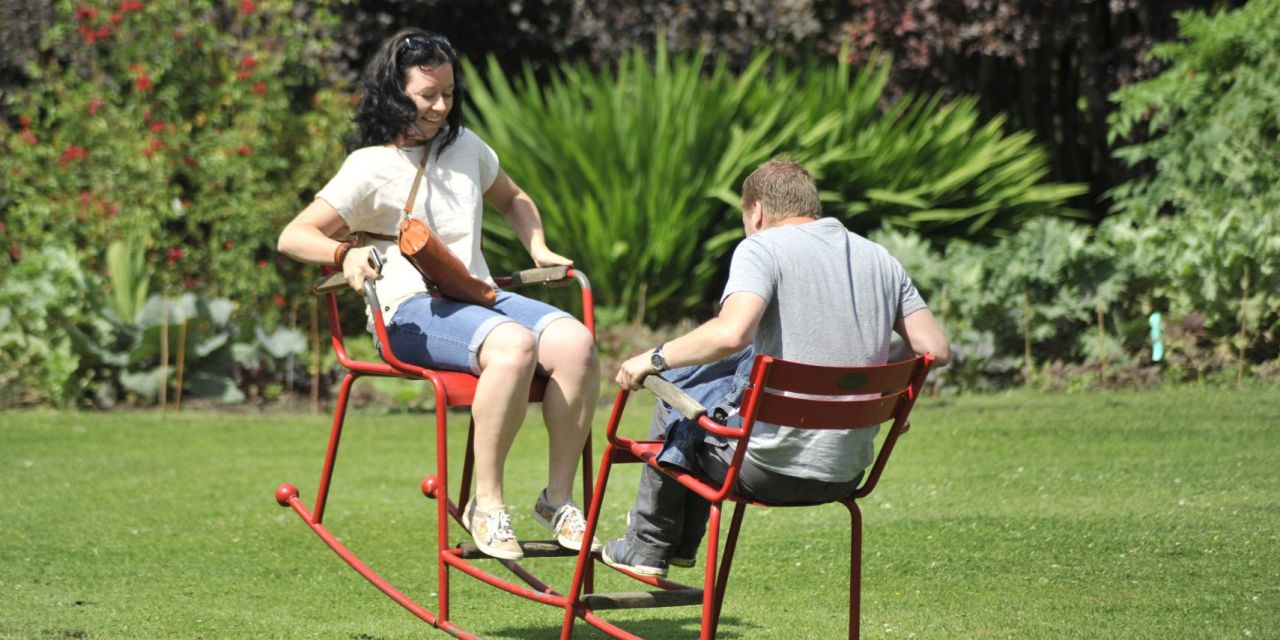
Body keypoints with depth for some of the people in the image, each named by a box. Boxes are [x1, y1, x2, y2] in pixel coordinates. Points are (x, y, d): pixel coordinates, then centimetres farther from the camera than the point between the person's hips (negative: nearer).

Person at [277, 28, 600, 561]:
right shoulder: (371, 168, -2)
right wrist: (345, 253, -27)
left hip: (480, 297, 6)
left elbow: (513, 200, 35)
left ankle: (559, 497, -14)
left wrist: (539, 249, 18)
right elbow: (293, 237, -7)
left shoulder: (464, 146, 17)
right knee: (515, 346, -36)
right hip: (411, 311, -6)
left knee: (574, 342, -23)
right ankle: (486, 503, -26)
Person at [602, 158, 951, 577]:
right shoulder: (881, 260, 9)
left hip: (769, 469, -7)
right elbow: (936, 350, 5)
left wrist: (654, 358, -12)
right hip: (848, 475, 7)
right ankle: (681, 545, 46)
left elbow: (731, 333, -27)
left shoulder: (762, 248, -10)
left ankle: (646, 548, 36)